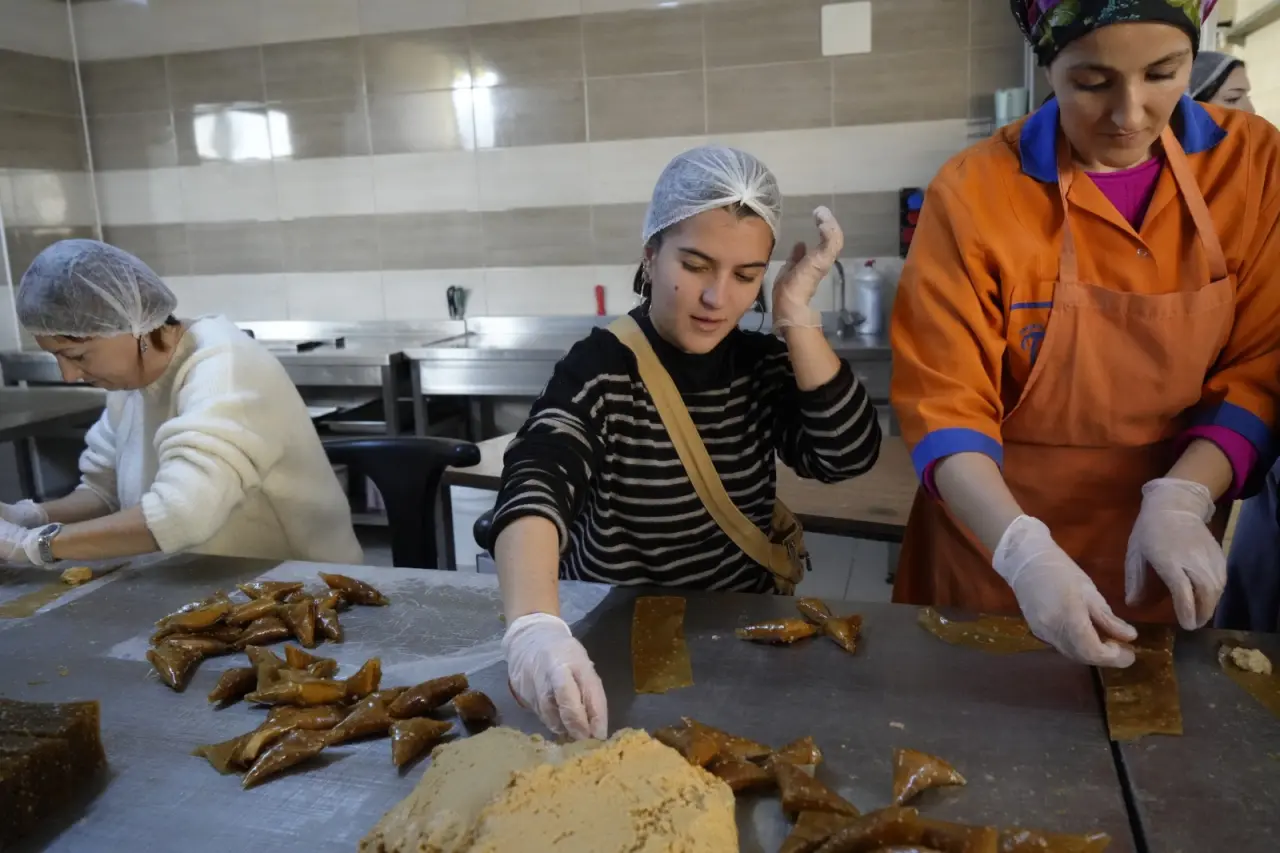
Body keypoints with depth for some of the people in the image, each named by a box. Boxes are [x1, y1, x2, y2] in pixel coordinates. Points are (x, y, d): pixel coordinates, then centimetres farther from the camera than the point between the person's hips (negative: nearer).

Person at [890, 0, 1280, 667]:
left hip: (1160, 562, 3)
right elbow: (943, 403, -18)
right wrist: (1024, 551, -32)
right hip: (997, 551, -2)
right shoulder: (973, 192, -16)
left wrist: (1182, 499, -22)